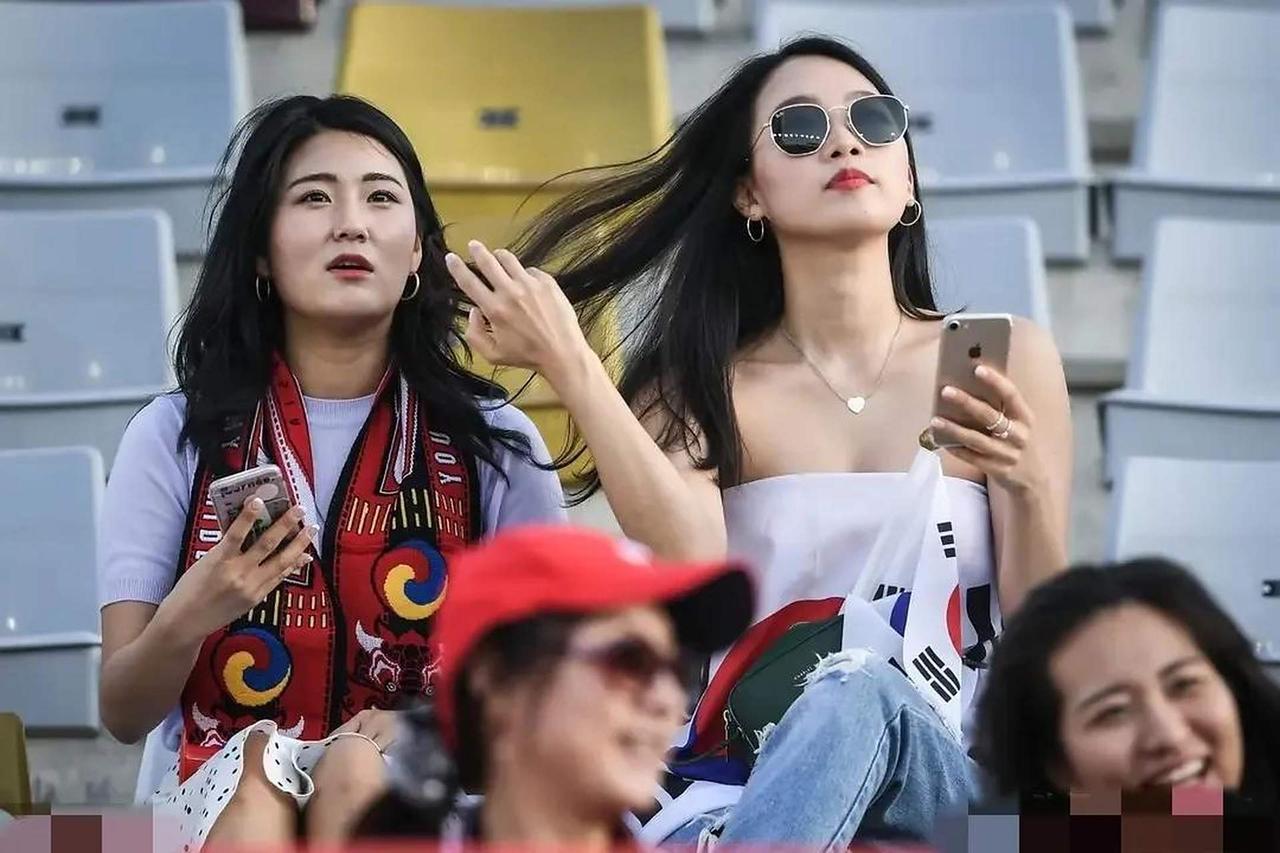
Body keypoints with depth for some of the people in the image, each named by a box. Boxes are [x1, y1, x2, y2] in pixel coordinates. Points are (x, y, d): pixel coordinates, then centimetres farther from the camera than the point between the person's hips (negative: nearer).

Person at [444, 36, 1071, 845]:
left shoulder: (1003, 360, 5)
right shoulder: (706, 382, 6)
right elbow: (692, 561, -16)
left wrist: (1030, 490, -17)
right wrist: (568, 363, -20)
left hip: (941, 784, 0)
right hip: (750, 779, 0)